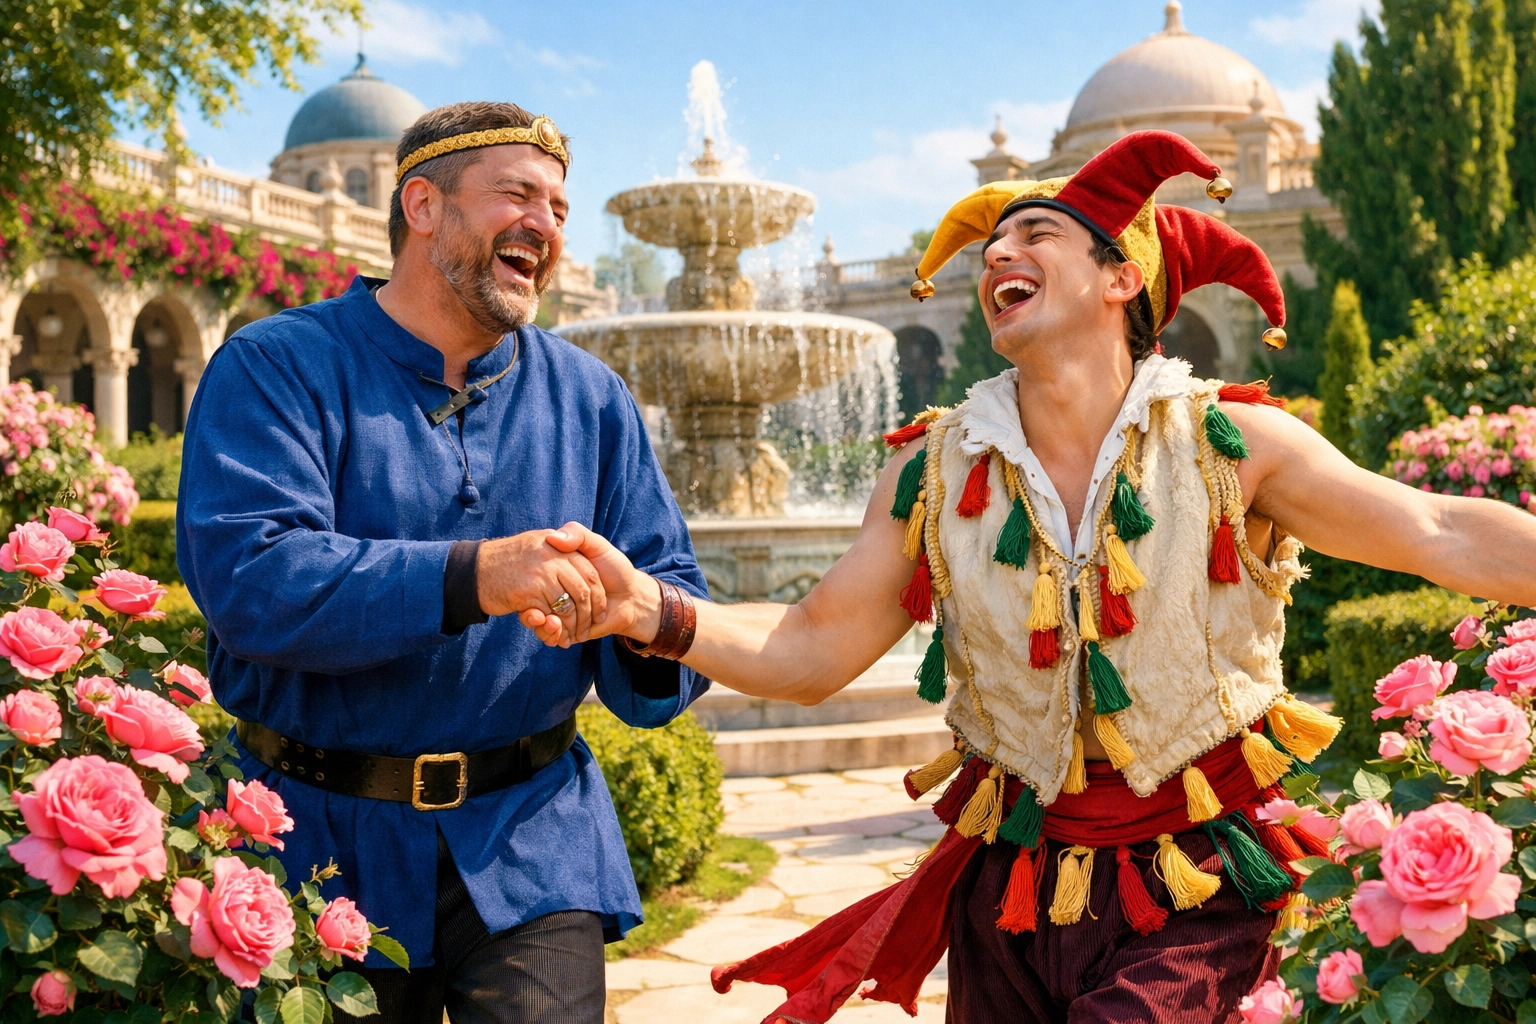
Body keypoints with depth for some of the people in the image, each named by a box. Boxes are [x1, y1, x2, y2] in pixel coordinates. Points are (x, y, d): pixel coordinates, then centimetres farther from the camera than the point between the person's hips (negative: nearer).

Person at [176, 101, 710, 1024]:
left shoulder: (590, 397, 8)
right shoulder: (279, 367, -5)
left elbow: (673, 593, 5)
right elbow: (245, 576, -21)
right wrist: (471, 577, -31)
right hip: (326, 840, -2)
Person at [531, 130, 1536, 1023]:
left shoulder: (1230, 443, -6)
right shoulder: (934, 472, 0)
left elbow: (1448, 536, -9)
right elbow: (810, 649, -1)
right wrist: (650, 609, -17)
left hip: (1191, 893, -2)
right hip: (1011, 887, 3)